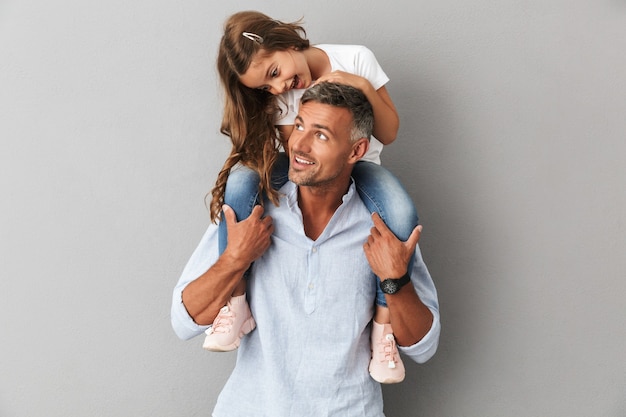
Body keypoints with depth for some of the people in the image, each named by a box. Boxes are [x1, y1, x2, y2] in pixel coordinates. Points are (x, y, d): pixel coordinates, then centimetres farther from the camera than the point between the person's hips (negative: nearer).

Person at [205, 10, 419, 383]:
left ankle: (384, 322, -18)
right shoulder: (279, 96, -9)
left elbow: (389, 134, -8)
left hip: (358, 166, -1)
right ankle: (235, 303, -21)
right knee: (241, 177, -31)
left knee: (402, 215, -37)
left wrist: (363, 87, -25)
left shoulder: (356, 59, -12)